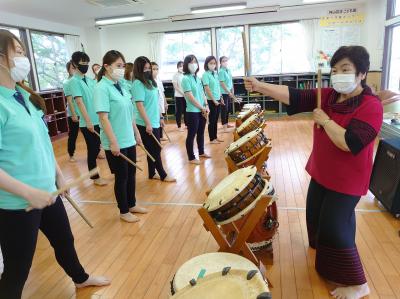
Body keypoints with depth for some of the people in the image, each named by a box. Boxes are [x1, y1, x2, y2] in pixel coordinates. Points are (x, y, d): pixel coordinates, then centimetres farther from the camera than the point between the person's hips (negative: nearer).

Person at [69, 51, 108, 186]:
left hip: (100, 119, 6)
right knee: (93, 149, 4)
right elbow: (79, 102, -17)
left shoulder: (91, 80, 12)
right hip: (87, 123, -6)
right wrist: (88, 121, -24)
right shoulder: (74, 81, -9)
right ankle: (95, 177, 19)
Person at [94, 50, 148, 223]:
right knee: (121, 176, 6)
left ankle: (132, 205, 35)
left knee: (131, 173, 17)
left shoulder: (121, 87, 8)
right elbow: (103, 118, -19)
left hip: (129, 140, 7)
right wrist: (113, 142, -21)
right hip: (116, 143, -7)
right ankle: (124, 212, 24)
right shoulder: (102, 88, -14)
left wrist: (136, 133, 16)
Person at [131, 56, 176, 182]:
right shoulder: (138, 84, -14)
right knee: (155, 150, 2)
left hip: (155, 122, 8)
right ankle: (163, 175, 15)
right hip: (146, 124, -8)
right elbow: (139, 105, -19)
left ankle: (152, 173, 28)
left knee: (153, 149, 15)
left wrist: (160, 117, 19)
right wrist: (148, 123, -22)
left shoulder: (150, 82, 11)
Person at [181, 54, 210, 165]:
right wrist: (202, 108, -13)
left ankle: (201, 152, 35)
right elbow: (190, 97, -17)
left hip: (202, 111, 7)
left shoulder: (198, 78, 11)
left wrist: (206, 106, 1)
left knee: (201, 133, 18)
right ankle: (191, 158, 12)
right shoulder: (185, 79, -12)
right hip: (192, 112, -7)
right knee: (191, 135, 2)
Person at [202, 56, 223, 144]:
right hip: (211, 101, -7)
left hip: (218, 100, 7)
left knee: (216, 120, 14)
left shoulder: (216, 73, 11)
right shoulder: (205, 74, -12)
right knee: (212, 120, 1)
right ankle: (212, 139, 10)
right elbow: (207, 89, -16)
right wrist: (214, 100, -17)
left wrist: (221, 98, 12)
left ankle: (215, 137, 24)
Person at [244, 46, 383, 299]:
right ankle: (321, 249, 55)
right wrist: (260, 86, -22)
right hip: (321, 173, 7)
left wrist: (324, 120, -23)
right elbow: (294, 96, -12)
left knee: (335, 228, -1)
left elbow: (350, 143, -31)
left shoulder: (371, 106, -21)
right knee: (315, 215, 24)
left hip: (346, 180, -7)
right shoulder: (328, 95, -2)